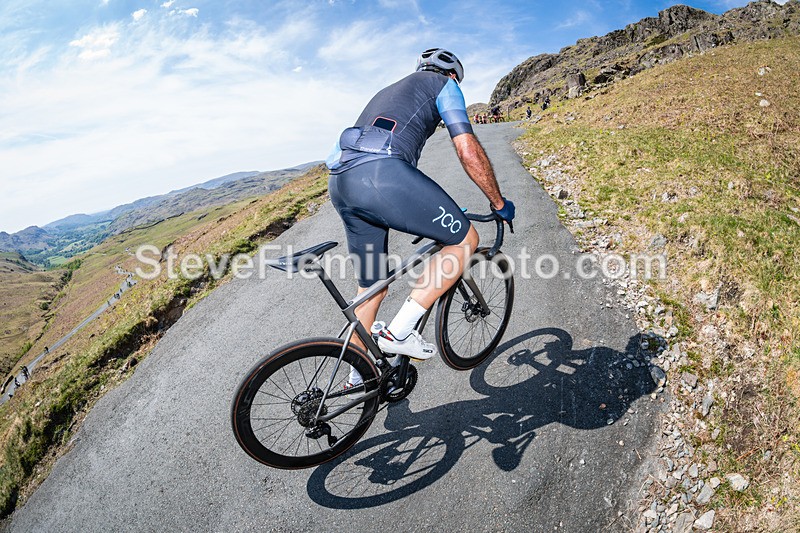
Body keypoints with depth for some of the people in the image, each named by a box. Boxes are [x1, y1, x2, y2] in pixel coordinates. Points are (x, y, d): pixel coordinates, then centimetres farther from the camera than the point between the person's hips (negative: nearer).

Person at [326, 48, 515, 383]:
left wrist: (426, 217, 48)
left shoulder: (391, 90, 41)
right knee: (464, 240, 6)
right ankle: (399, 332, 1)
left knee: (372, 287, 20)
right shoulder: (444, 84, 18)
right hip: (380, 174, -8)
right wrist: (499, 203, 16)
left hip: (339, 181, 8)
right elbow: (467, 150, 4)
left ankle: (359, 373, 34)